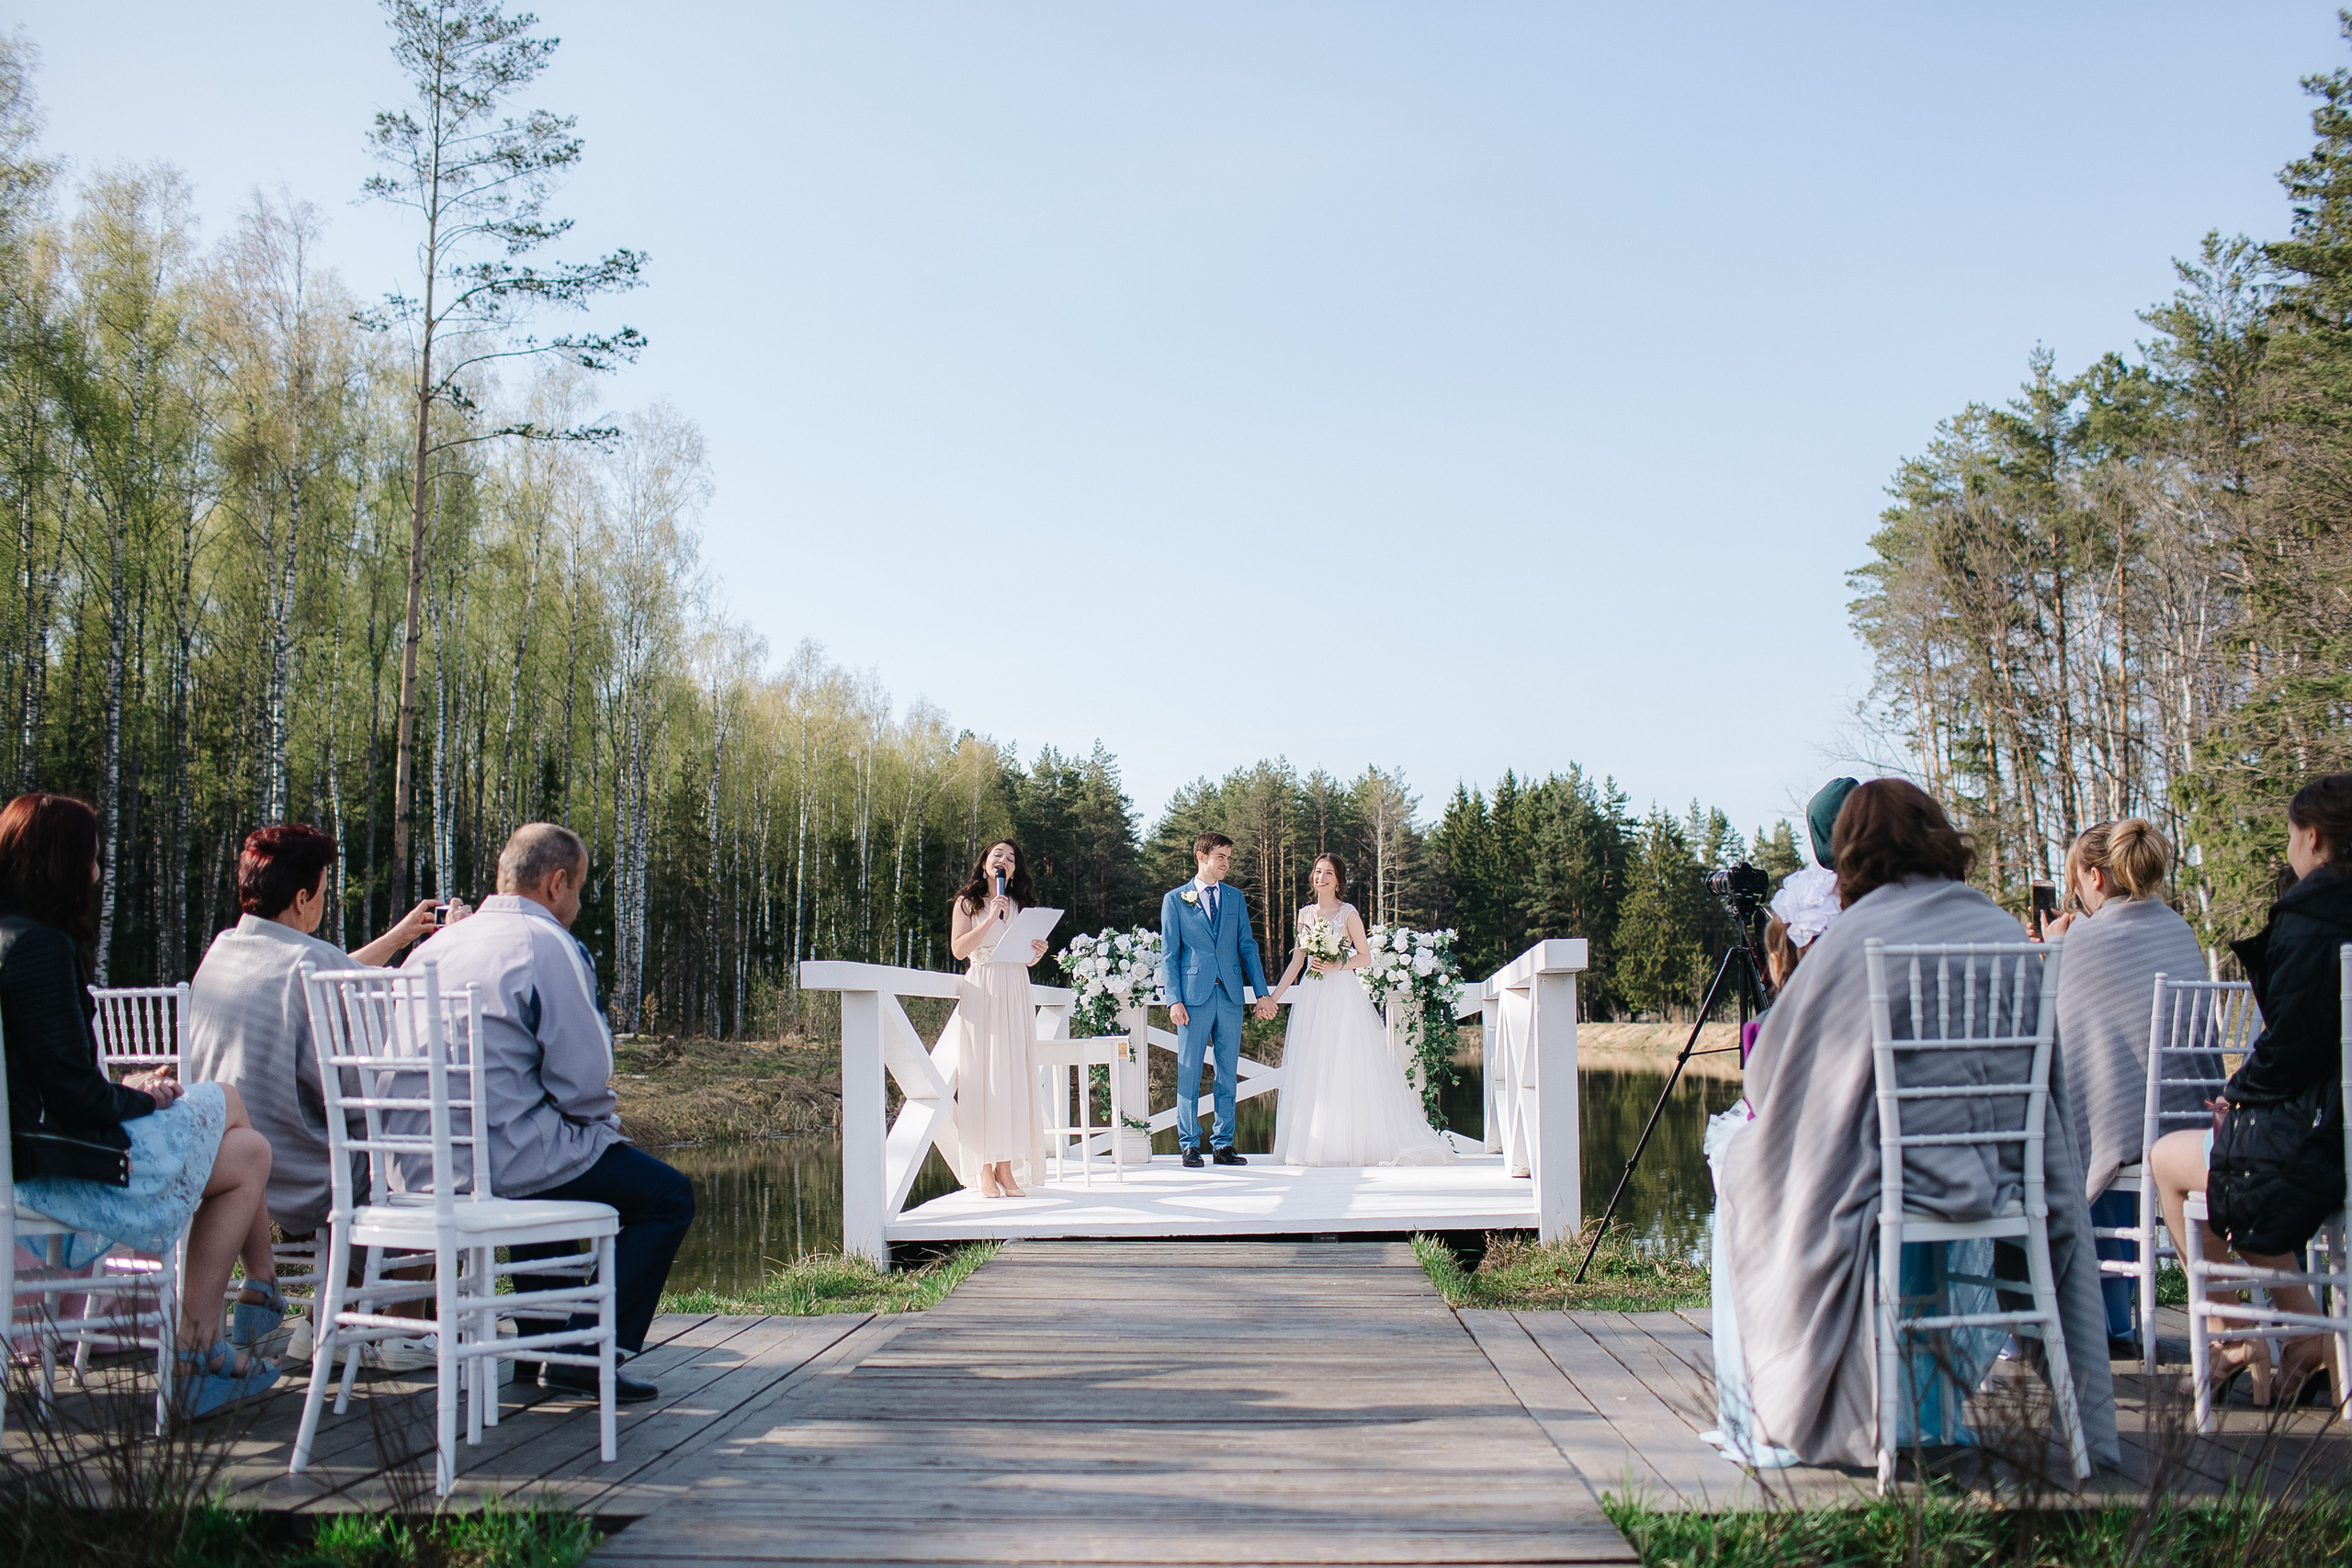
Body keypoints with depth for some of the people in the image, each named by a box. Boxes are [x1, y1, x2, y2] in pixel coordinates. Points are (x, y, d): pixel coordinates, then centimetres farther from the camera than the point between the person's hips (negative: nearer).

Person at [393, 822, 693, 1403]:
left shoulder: (434, 946, 14)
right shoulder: (546, 946, -10)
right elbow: (582, 1079, -16)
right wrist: (605, 1123, 7)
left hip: (424, 1169, 9)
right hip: (506, 1159, -9)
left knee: (559, 1159, 37)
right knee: (669, 1195, 3)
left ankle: (543, 1341, 35)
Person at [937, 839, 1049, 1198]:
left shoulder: (1021, 906, 18)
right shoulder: (968, 903, 7)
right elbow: (959, 949, -5)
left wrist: (1037, 953, -1)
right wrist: (991, 919, -12)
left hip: (1015, 994, 4)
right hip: (980, 994, -4)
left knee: (1014, 1077, -2)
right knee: (981, 1077, -7)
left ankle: (1006, 1167, 0)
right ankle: (984, 1169, -6)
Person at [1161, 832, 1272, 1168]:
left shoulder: (1235, 898, 13)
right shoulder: (1175, 899, 3)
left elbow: (1247, 947, 13)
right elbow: (1168, 954, 1)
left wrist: (1262, 994, 7)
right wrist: (1174, 1000, -8)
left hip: (1230, 996, 3)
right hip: (1195, 996, -3)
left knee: (1228, 1072, 6)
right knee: (1189, 1073, -1)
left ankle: (1223, 1144, 13)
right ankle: (1190, 1145, 7)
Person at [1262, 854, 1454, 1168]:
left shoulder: (1348, 913, -1)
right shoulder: (1305, 914, 13)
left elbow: (1364, 956, -1)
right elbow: (1297, 961, 16)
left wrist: (1336, 967, -17)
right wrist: (1273, 997, 13)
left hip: (1343, 997, -5)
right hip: (1312, 998, 5)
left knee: (1345, 1069, -6)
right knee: (1311, 1073, 2)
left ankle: (1351, 1145, -1)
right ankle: (1315, 1145, 6)